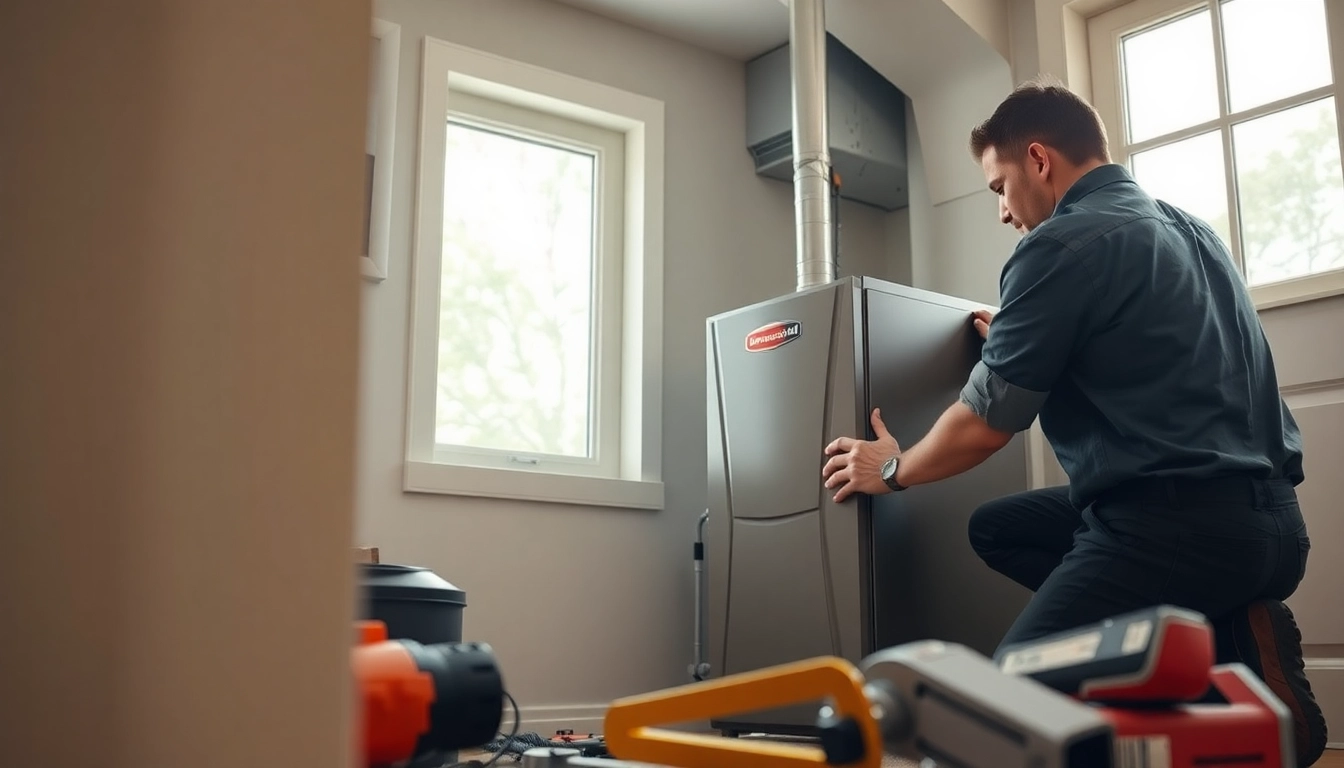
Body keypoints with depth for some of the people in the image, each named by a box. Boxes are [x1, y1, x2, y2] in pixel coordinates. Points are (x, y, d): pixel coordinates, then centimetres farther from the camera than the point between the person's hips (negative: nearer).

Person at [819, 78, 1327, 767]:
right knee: (997, 528, 19)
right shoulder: (1185, 227, 17)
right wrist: (1013, 339, 34)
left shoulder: (1060, 244, -10)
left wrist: (892, 470, 11)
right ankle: (1230, 629, 6)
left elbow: (985, 425, -7)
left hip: (1177, 523, -9)